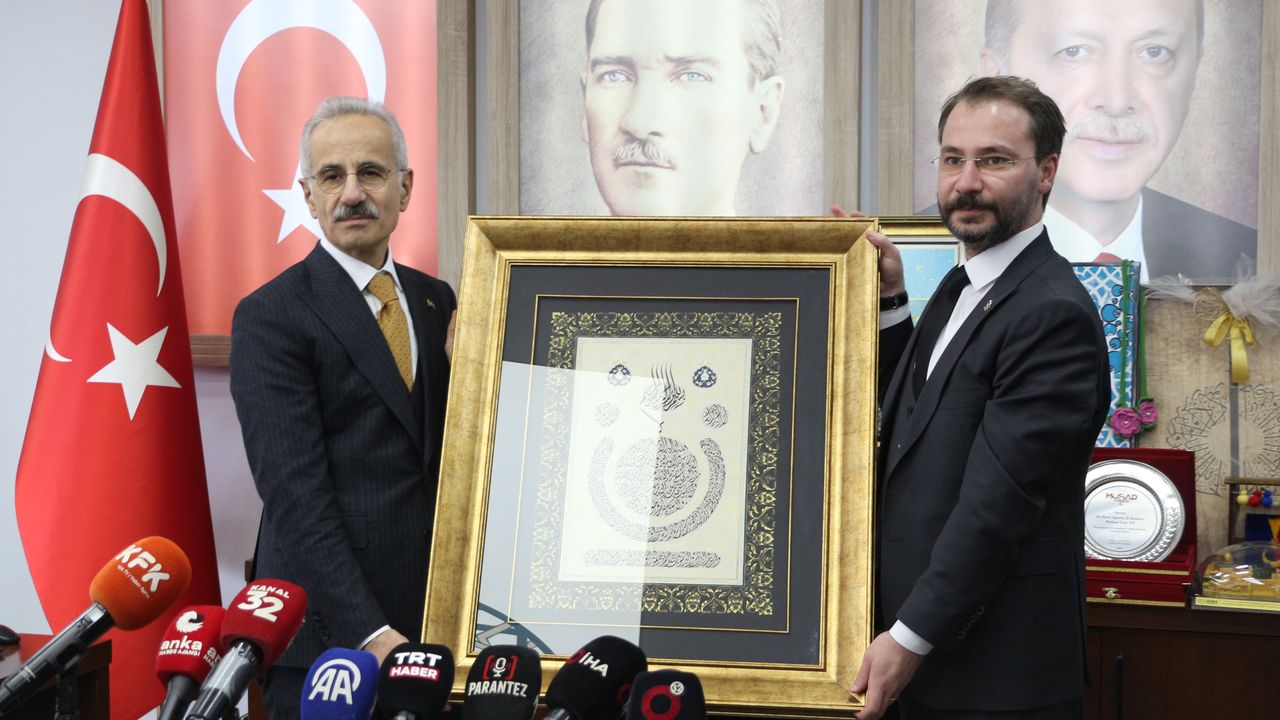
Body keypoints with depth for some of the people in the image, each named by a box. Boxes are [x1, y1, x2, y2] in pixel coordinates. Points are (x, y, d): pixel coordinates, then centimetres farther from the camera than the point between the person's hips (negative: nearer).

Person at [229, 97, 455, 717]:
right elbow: (294, 493, -15)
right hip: (328, 630, -5)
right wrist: (370, 635, -22)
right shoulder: (271, 316, -8)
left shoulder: (436, 300, 11)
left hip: (435, 614, 5)